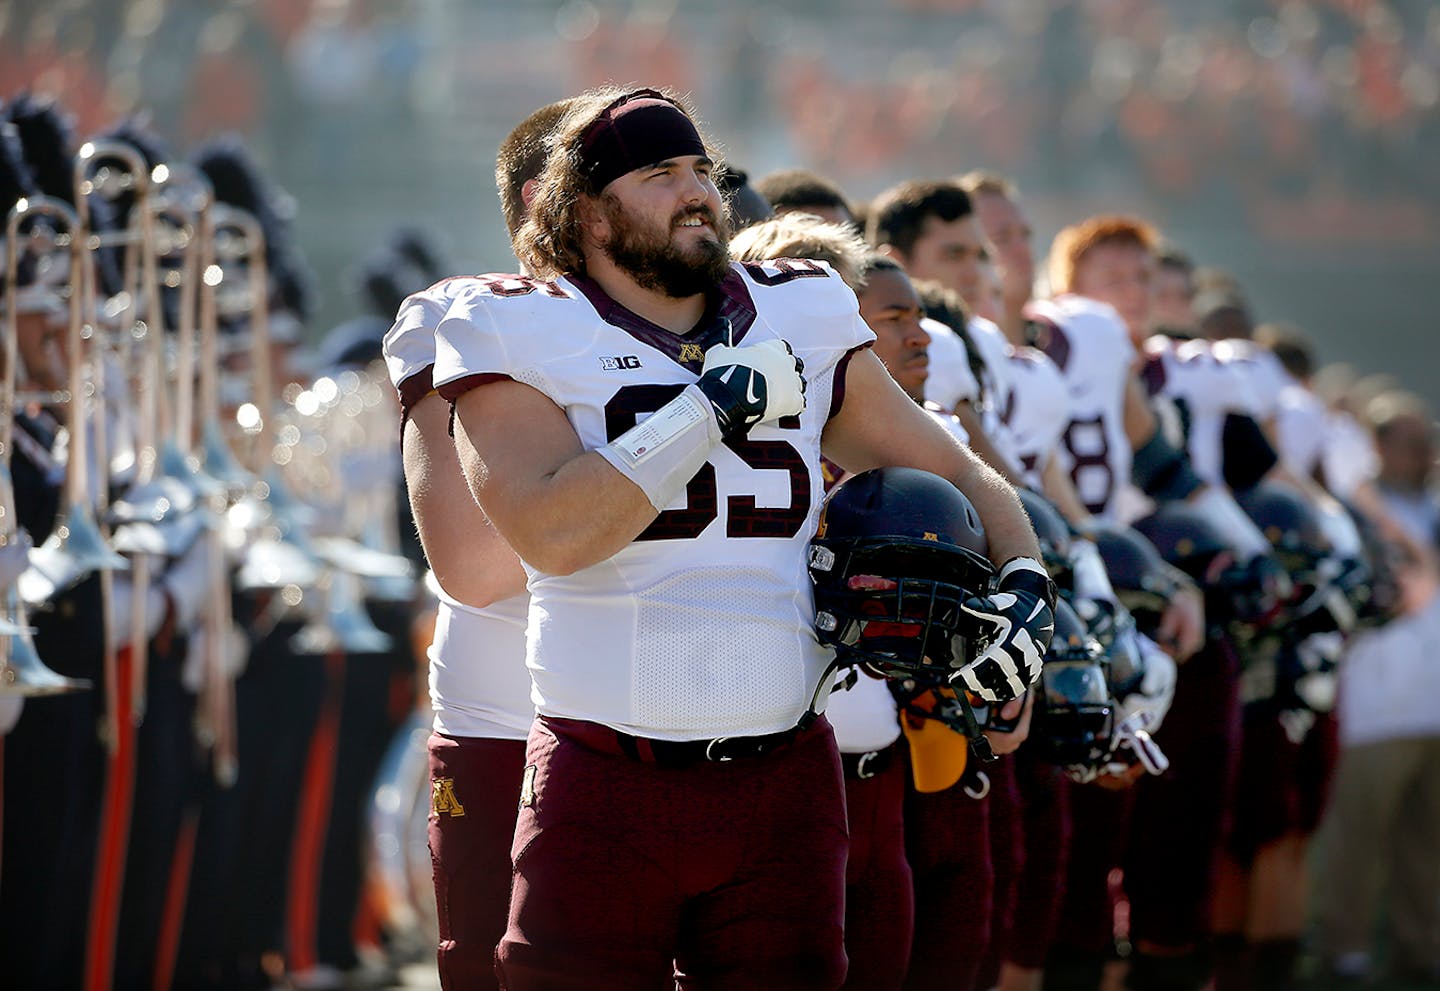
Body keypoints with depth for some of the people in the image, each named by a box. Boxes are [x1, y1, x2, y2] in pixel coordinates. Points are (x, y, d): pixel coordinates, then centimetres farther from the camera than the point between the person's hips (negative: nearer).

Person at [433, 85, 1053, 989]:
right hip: (606, 788, -3)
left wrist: (1024, 582, 0)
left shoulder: (800, 321, 12)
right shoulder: (523, 332, -1)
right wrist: (716, 406, -13)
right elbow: (553, 534, -16)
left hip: (785, 784, 4)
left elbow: (954, 475, 20)